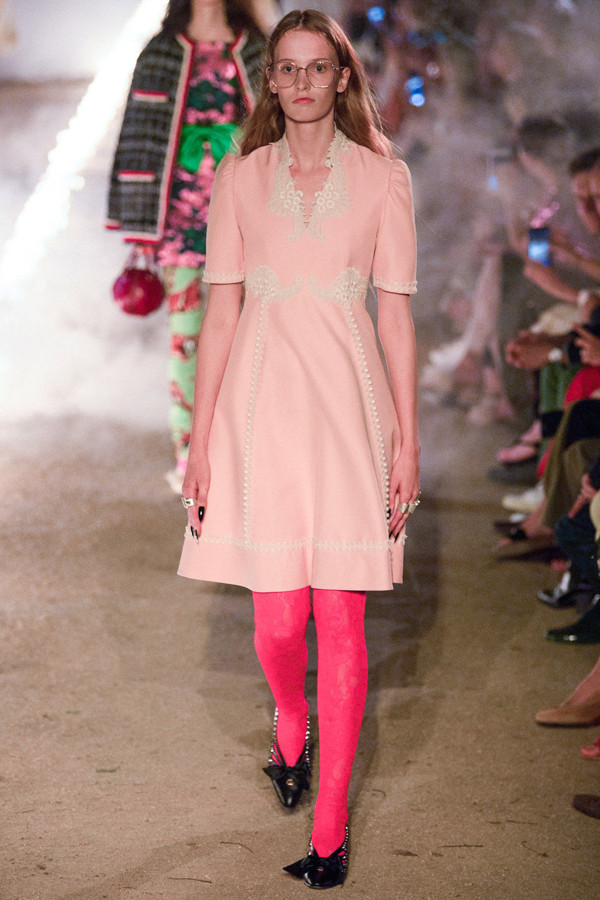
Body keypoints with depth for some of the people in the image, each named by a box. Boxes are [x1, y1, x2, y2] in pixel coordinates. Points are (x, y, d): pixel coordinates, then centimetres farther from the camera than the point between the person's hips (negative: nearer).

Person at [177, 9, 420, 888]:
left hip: (347, 405, -1)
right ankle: (290, 727, 36)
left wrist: (408, 443, 1)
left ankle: (331, 824, 8)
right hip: (261, 403, 1)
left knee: (341, 616, -1)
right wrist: (200, 442, 3)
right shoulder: (239, 179, 7)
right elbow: (220, 313, 6)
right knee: (278, 619, 1)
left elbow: (397, 317, 4)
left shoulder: (382, 178, 5)